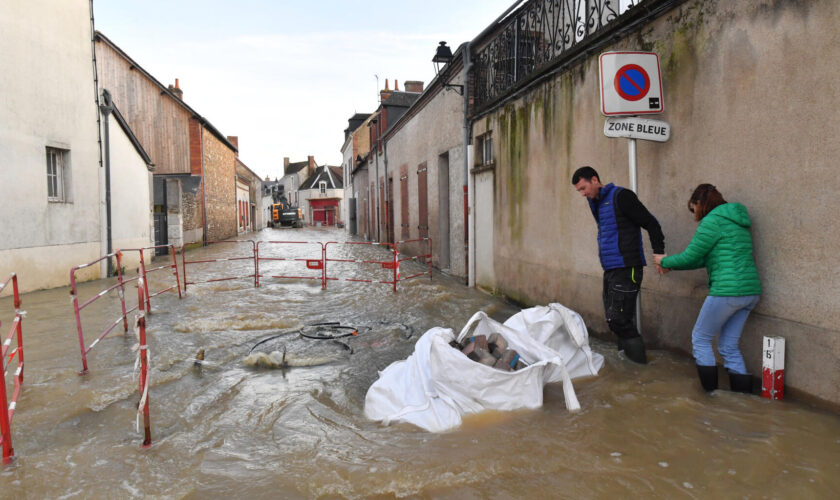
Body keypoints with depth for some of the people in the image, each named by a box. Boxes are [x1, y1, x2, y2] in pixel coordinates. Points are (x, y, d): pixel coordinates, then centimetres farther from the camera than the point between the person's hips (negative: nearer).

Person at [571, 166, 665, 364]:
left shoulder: (621, 196, -9)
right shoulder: (597, 203, 17)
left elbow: (651, 223, -11)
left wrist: (658, 252, -18)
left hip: (626, 269, -9)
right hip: (610, 270, 9)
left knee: (619, 320, -11)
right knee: (613, 319, 10)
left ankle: (640, 368, -2)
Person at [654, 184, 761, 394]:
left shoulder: (713, 220, -9)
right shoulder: (735, 220, 20)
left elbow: (689, 257, -8)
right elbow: (704, 259, 23)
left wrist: (665, 261, 10)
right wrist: (672, 265, 24)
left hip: (728, 291, -9)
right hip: (750, 291, 9)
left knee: (700, 339, 8)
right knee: (729, 346, 15)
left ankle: (710, 393, 13)